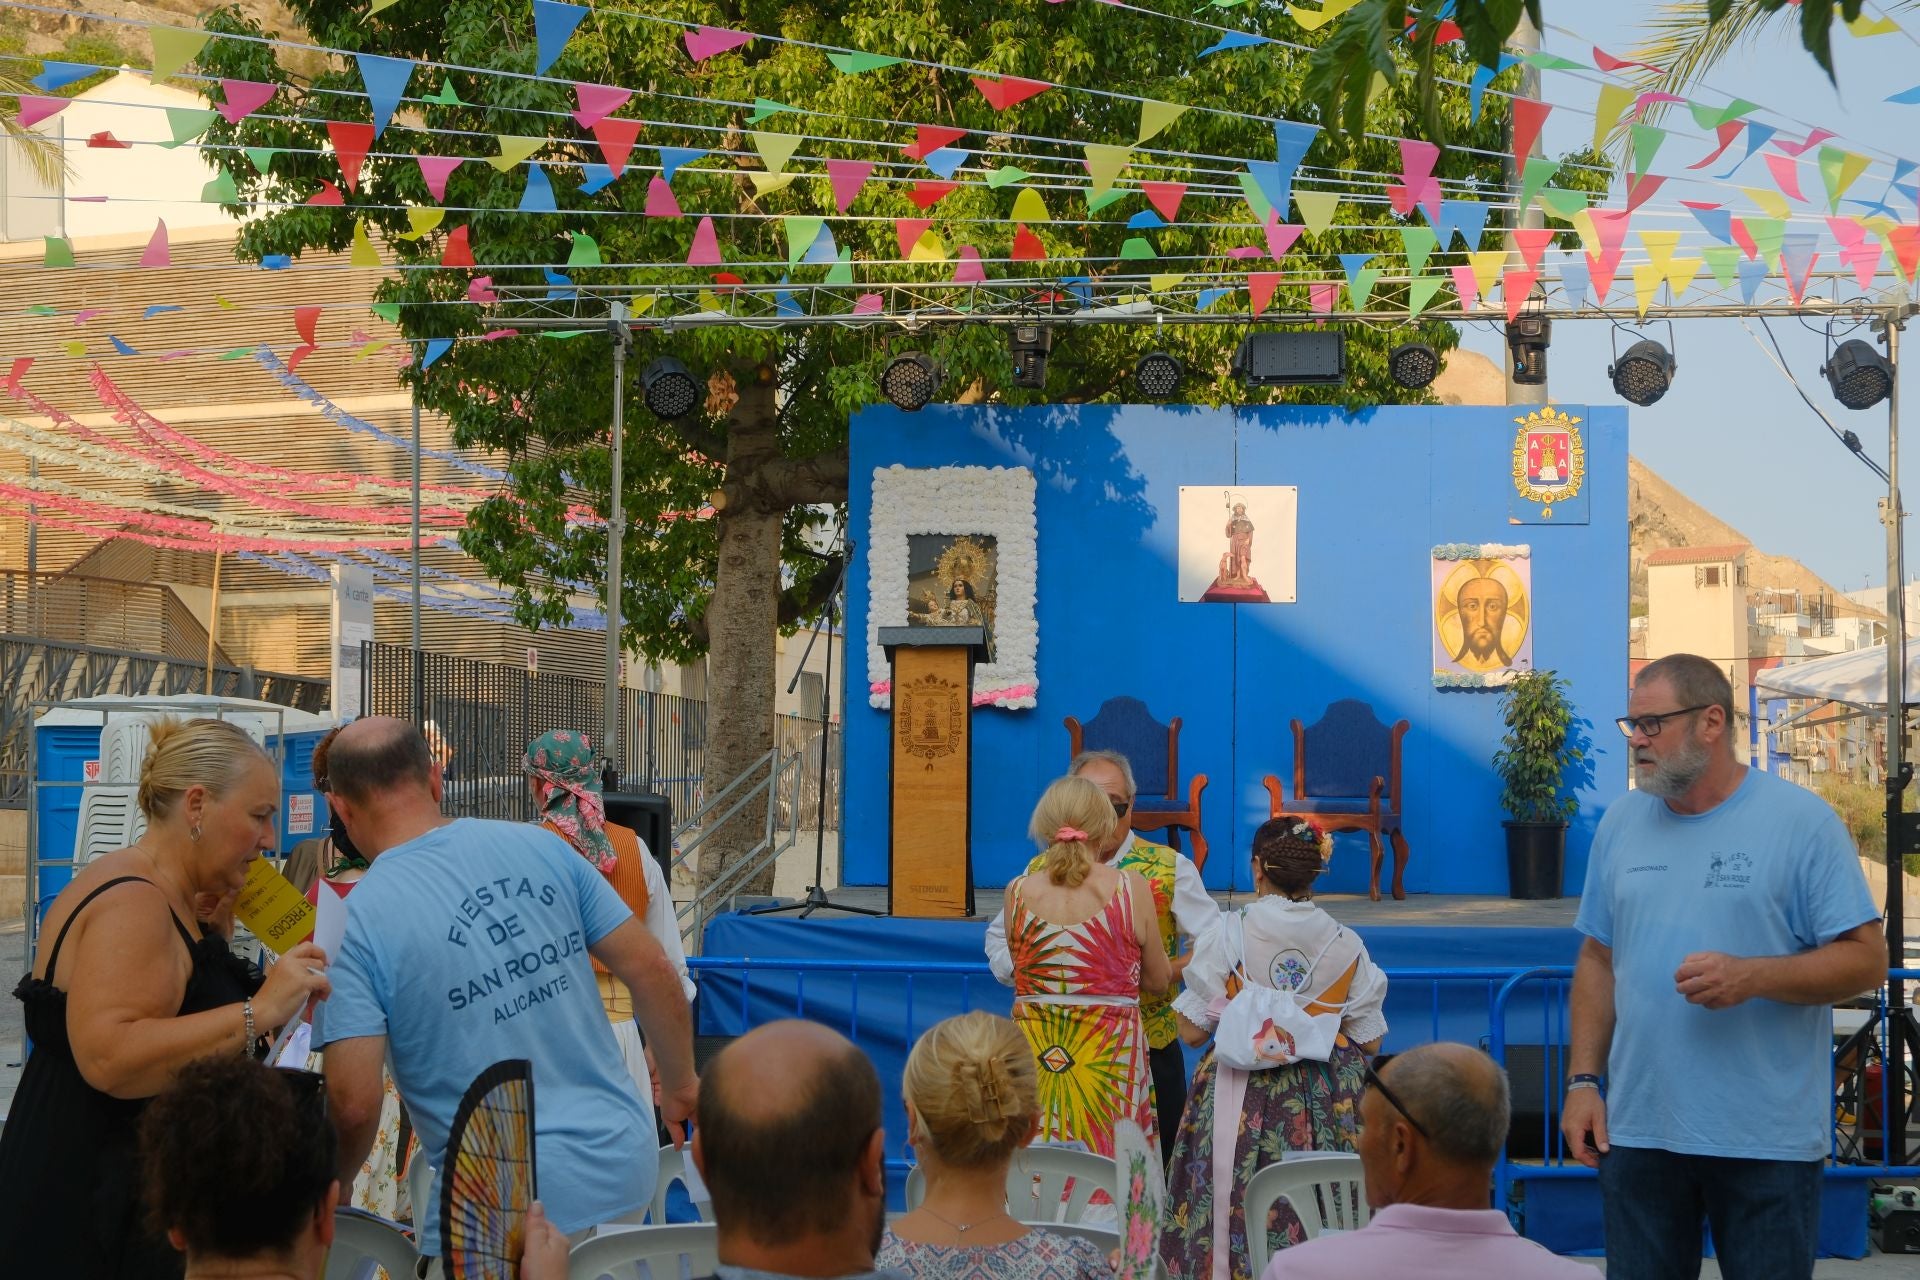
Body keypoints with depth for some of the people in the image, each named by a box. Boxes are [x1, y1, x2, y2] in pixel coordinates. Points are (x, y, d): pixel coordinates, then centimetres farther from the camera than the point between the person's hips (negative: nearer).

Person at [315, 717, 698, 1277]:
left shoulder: (354, 922, -10)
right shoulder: (541, 846, 1)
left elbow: (354, 1103, -14)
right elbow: (653, 972, 3)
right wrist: (681, 1085, 19)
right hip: (625, 1166, 5)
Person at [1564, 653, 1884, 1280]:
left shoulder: (1800, 820, -6)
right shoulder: (1621, 821, 10)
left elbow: (1867, 958, -7)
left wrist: (1752, 977, -21)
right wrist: (1583, 1080, 6)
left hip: (1768, 1140, -4)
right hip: (1636, 1131, 4)